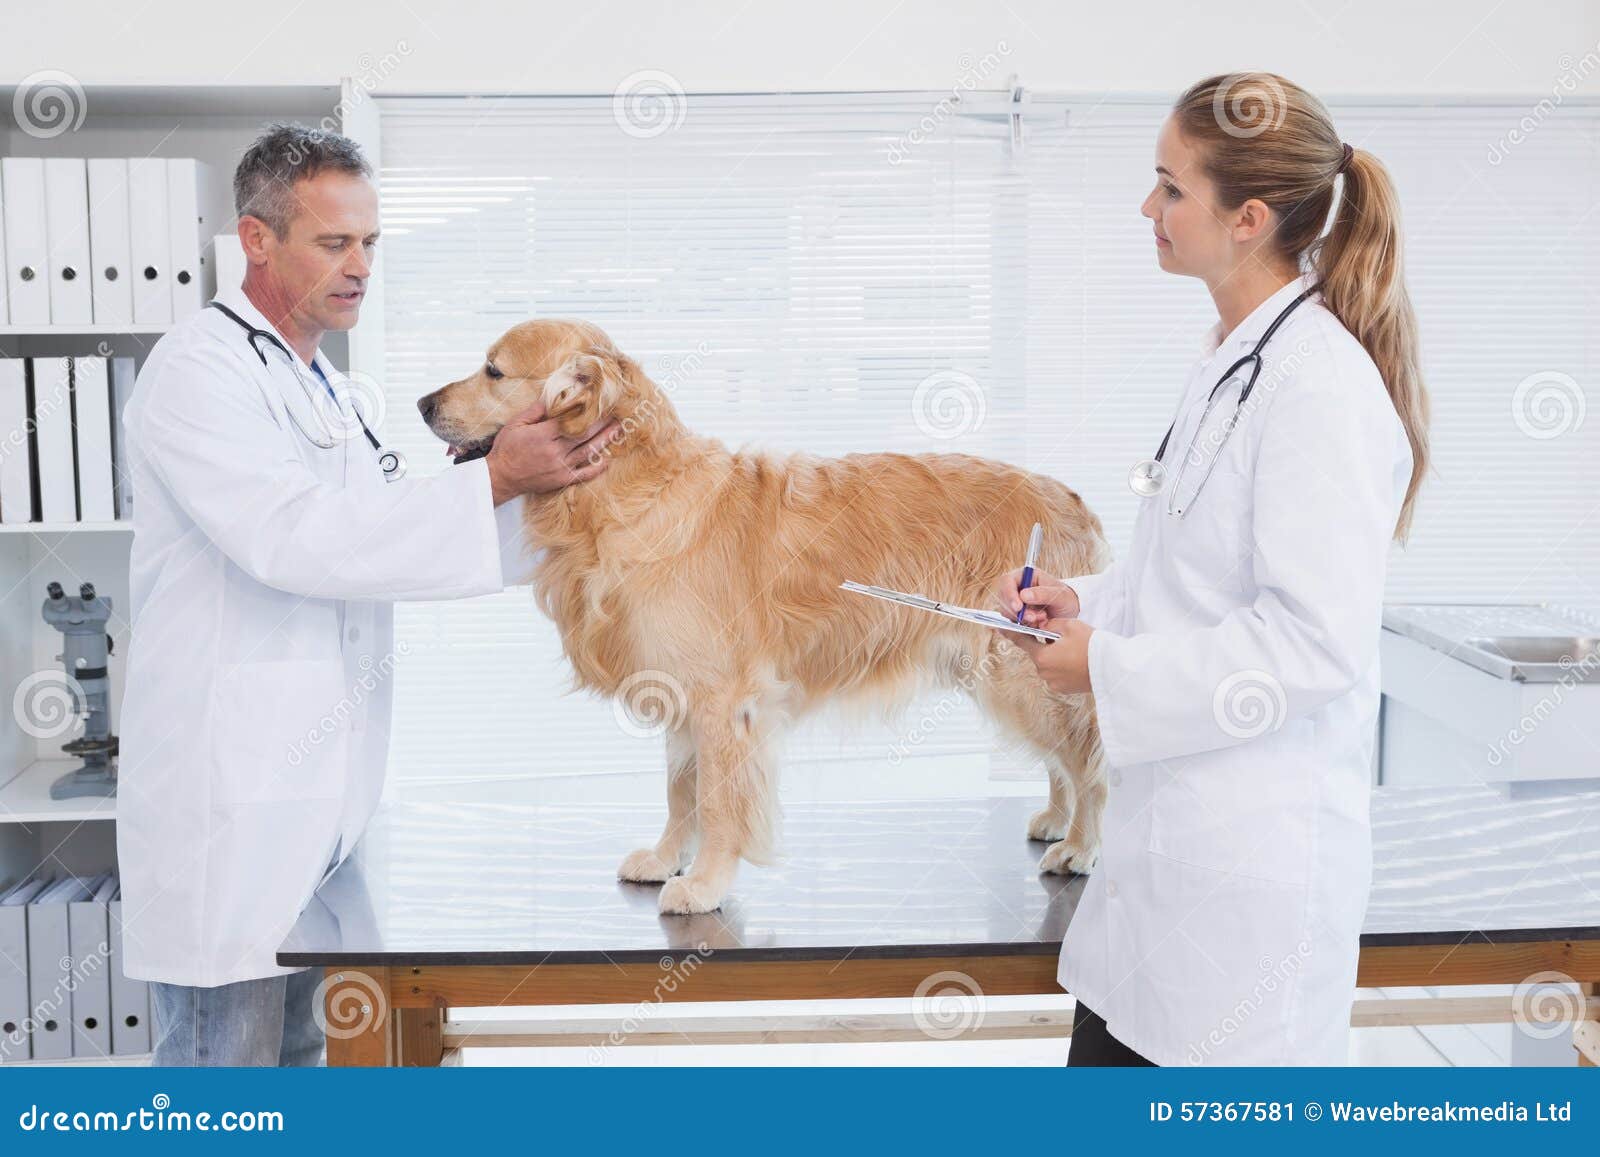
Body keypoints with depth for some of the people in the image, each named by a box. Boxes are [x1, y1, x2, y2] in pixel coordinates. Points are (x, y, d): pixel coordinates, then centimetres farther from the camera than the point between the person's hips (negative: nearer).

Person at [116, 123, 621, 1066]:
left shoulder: (331, 393, 18)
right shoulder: (198, 371, -10)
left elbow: (394, 543, 17)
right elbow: (293, 538, -23)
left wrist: (546, 486, 1)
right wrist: (493, 480, -22)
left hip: (313, 790, 9)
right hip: (224, 793, -9)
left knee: (295, 1053, 17)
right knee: (224, 1055, -1)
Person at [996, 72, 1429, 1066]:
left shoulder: (1321, 386, -20)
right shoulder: (1237, 359, 11)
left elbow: (1316, 640, -23)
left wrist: (1109, 670, -17)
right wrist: (1086, 600, 6)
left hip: (1255, 853, -9)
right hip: (1173, 826, 9)